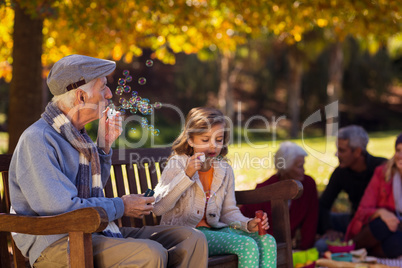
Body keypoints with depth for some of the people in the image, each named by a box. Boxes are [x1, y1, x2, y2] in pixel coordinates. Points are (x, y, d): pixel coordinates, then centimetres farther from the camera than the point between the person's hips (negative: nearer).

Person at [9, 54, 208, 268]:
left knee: (192, 239, -4)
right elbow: (59, 208, -22)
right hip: (56, 242, -9)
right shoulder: (37, 139, -13)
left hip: (94, 234, 9)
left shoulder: (77, 136, 16)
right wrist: (121, 207, -10)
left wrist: (104, 146, 14)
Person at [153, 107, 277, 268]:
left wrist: (247, 224, -7)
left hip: (215, 229, 6)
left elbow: (229, 211, 15)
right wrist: (187, 175, -25)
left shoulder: (225, 170, 11)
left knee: (267, 241, -15)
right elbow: (158, 207, -18)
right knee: (247, 246, -25)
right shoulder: (177, 165, -6)